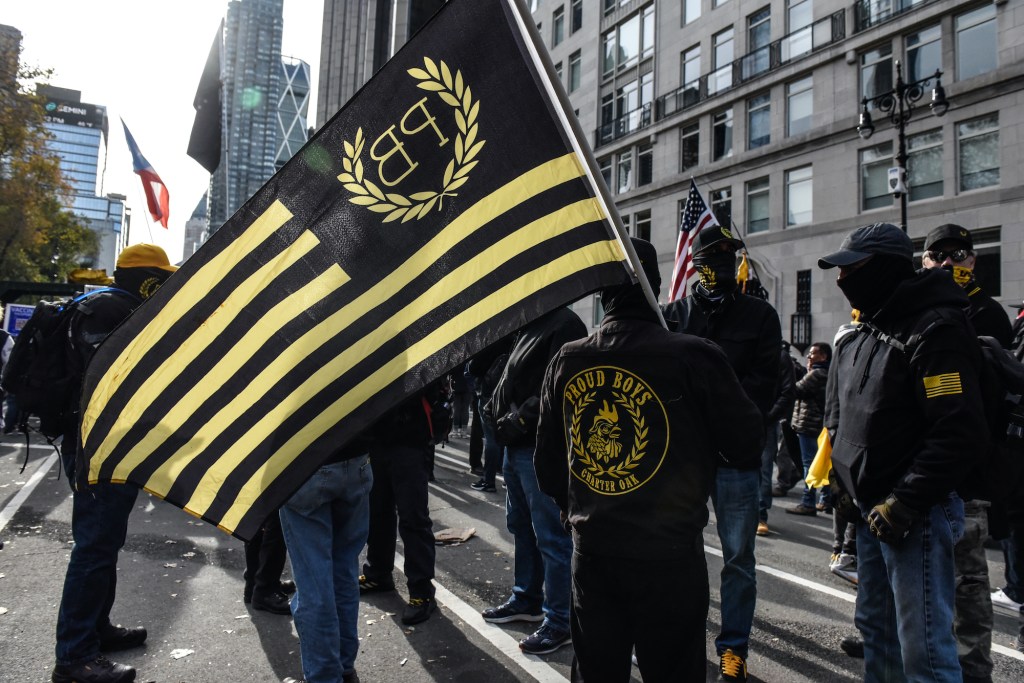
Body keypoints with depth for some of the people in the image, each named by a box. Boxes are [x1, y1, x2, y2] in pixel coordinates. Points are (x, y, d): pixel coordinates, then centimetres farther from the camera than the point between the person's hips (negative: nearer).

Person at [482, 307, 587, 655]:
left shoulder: (564, 325, -13)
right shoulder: (529, 326, 18)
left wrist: (519, 420, -18)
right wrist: (499, 413, 8)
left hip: (541, 448, -10)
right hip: (517, 446, 10)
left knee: (551, 536, -2)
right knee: (521, 526, 19)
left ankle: (560, 621, 8)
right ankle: (526, 599, 34)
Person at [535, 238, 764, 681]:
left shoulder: (566, 362, -1)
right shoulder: (693, 357, -14)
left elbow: (547, 465, 8)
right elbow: (748, 450, -7)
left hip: (590, 550, 4)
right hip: (669, 554, -3)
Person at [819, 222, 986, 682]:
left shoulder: (935, 329, -15)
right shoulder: (866, 332, 14)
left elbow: (959, 432, -22)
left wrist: (905, 502, -22)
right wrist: (844, 484, 16)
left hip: (914, 515, -9)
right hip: (873, 508, 9)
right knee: (875, 626, 20)